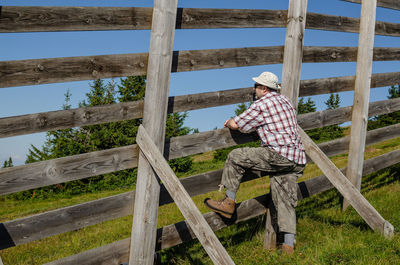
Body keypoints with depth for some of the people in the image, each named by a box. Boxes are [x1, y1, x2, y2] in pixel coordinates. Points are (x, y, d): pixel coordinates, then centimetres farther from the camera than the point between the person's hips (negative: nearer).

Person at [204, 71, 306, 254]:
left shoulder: (261, 104, -5)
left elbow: (236, 124, 0)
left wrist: (229, 123, 23)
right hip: (297, 159, 9)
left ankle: (229, 203, 5)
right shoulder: (285, 101, 23)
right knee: (286, 202, 8)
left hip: (279, 155, -9)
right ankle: (288, 246, 5)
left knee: (236, 157, 1)